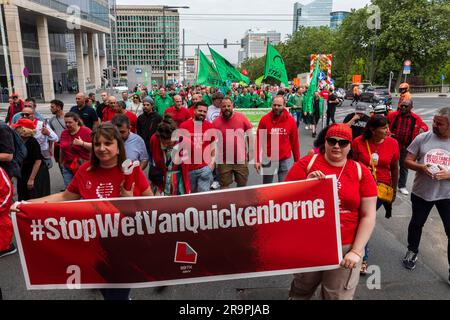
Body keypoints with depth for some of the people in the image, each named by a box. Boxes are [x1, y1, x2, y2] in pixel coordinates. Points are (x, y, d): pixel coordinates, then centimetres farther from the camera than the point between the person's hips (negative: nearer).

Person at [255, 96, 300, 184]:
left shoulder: (291, 120, -5)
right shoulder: (264, 119, -8)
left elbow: (295, 142, 1)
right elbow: (259, 141, -5)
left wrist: (297, 160, 3)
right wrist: (257, 160, -7)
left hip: (285, 160, 0)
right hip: (268, 159, 0)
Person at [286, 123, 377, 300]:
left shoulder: (361, 172, -3)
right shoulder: (306, 163, -6)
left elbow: (368, 216, -2)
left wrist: (356, 251, -8)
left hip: (345, 247, 0)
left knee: (339, 296, 16)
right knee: (301, 290, 22)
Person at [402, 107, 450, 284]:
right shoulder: (422, 138, -7)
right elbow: (408, 161, -4)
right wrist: (421, 167, -23)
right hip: (421, 192, 1)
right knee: (416, 223, 20)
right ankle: (412, 251, 45)